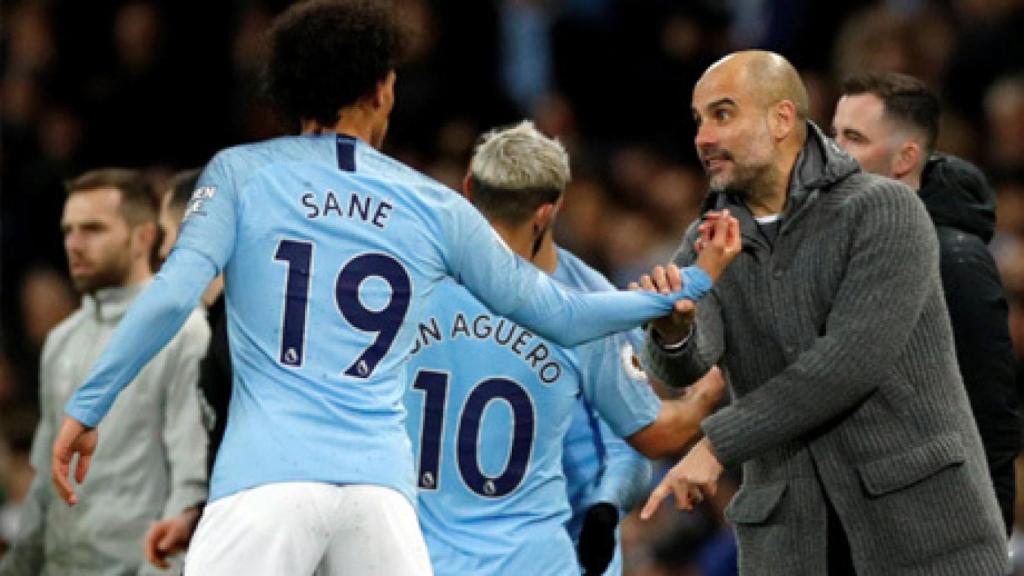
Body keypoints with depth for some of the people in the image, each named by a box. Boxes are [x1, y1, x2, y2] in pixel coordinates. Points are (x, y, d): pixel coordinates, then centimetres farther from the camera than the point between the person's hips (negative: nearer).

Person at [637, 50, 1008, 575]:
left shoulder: (886, 211, -6)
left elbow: (853, 360, -17)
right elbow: (688, 360, -11)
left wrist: (717, 444, -17)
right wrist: (672, 333, -35)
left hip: (923, 529, -4)